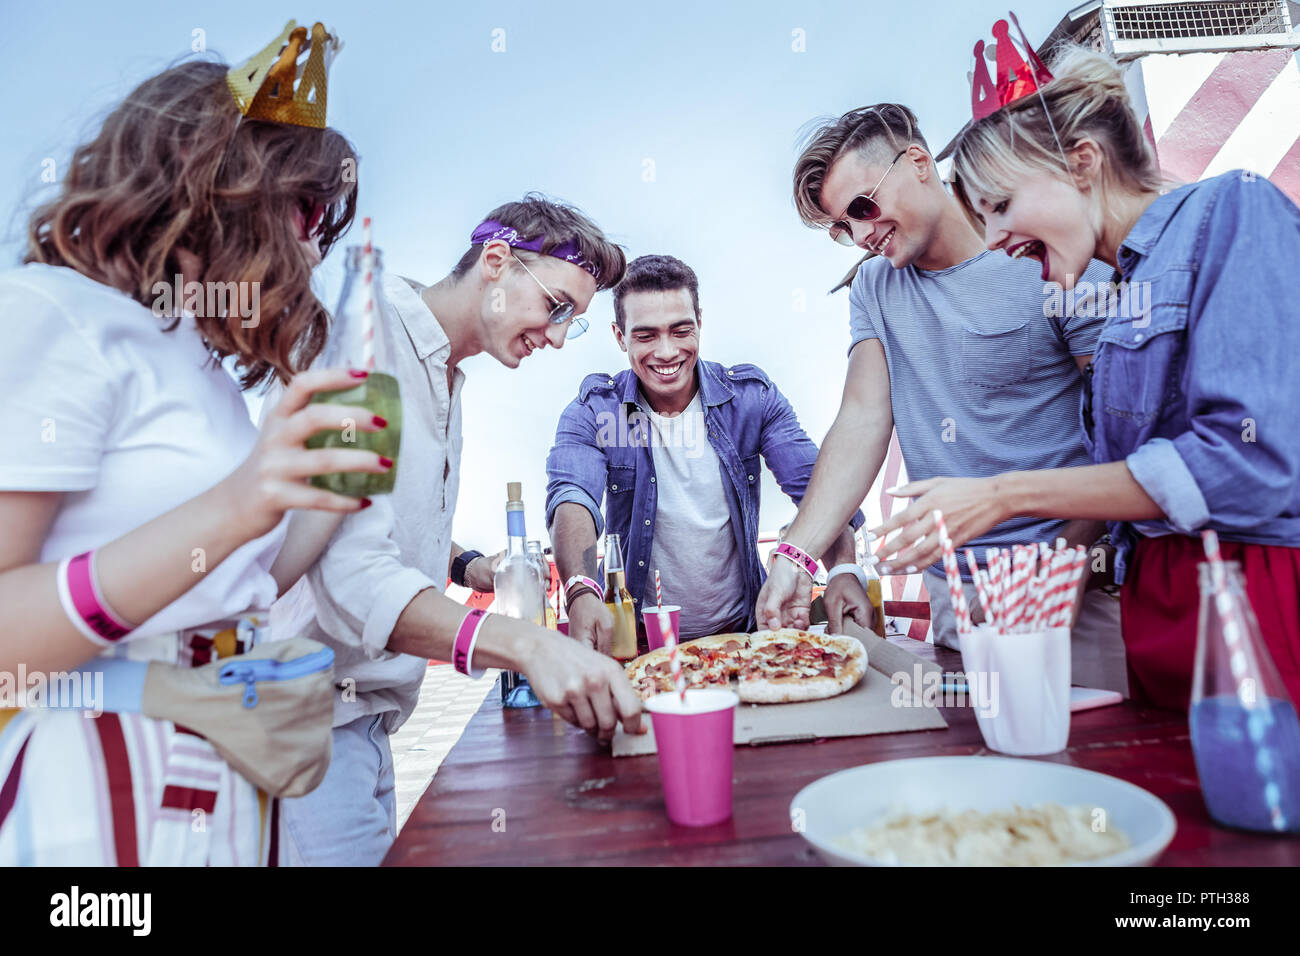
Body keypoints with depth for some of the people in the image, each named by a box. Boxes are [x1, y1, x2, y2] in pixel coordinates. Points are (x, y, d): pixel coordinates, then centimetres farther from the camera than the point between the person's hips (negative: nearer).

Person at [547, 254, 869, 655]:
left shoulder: (751, 396, -3)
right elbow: (572, 499, -24)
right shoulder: (593, 412, -7)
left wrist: (845, 569, -29)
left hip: (740, 629, 1)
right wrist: (582, 593, -44)